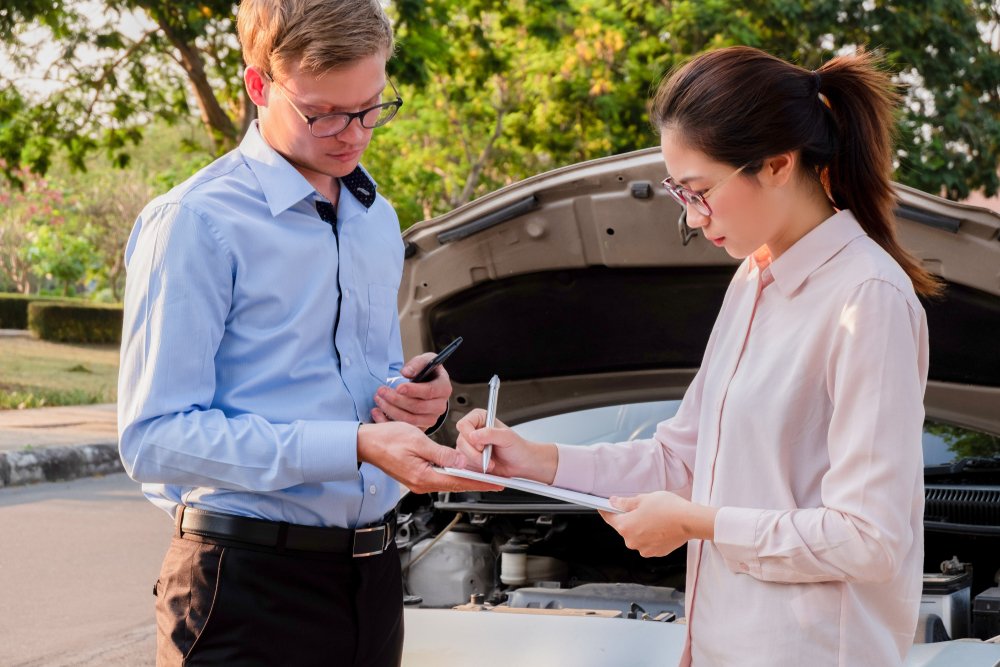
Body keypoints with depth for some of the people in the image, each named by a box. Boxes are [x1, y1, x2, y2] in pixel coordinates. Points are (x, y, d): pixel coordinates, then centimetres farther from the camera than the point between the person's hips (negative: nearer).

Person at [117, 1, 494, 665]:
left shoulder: (378, 219, 15)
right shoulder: (197, 222, -11)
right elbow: (154, 440, -18)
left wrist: (416, 395, 2)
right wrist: (356, 446, -25)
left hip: (372, 576, 7)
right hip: (249, 585, -7)